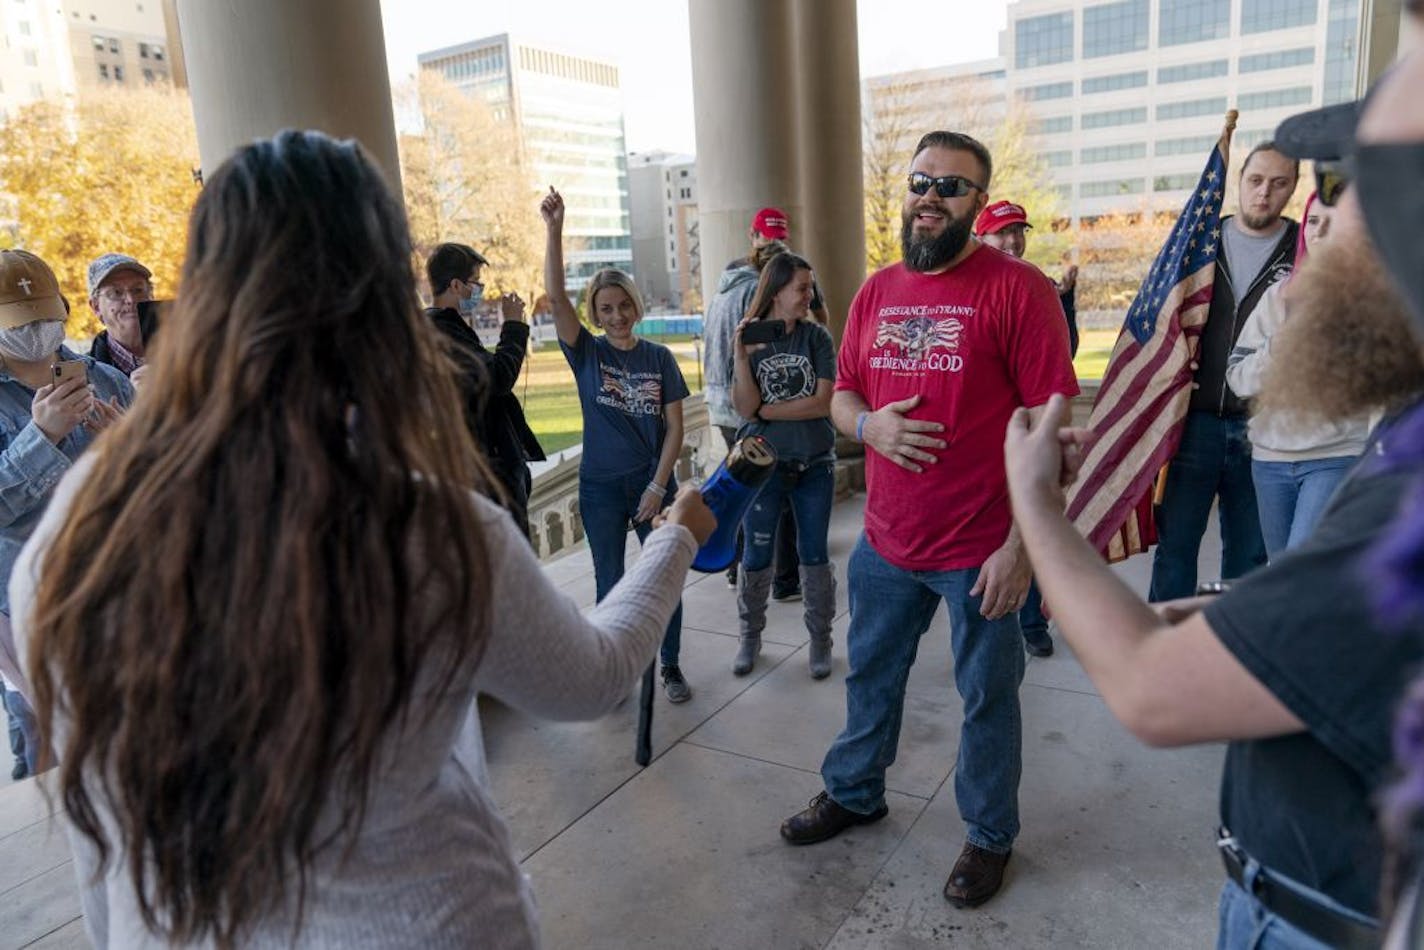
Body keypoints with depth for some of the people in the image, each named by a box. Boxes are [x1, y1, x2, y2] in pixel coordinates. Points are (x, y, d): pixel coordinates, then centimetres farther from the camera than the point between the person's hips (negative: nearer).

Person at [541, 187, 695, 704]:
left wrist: (658, 486, -10)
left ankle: (670, 666, 24)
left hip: (654, 483, 0)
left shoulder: (659, 358, 0)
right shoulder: (586, 353, -2)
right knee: (610, 584, 10)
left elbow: (674, 427, -1)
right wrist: (554, 228, -25)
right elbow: (554, 295, -15)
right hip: (601, 487, 0)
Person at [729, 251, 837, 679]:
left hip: (815, 465, 0)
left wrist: (767, 410, -12)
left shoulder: (817, 337, -4)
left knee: (815, 554, 9)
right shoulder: (749, 338, -3)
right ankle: (749, 636, 28)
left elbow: (824, 402, -13)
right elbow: (746, 408, -12)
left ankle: (820, 639, 25)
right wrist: (741, 357, -23)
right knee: (756, 556, 9)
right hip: (763, 466, 0)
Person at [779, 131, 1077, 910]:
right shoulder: (875, 292, 7)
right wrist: (868, 423, -10)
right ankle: (852, 794, 45)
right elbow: (841, 395, 15)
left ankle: (990, 835, 36)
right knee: (869, 674, 21)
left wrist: (1022, 541, -17)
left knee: (987, 697, 12)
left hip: (981, 549, -5)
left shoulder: (1016, 288, -11)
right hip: (885, 542, 5)